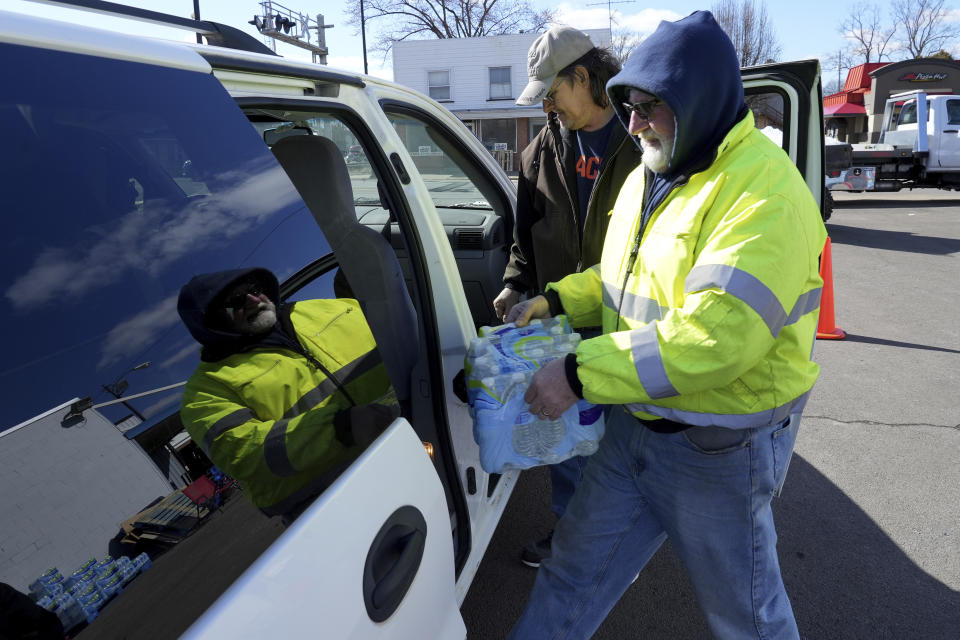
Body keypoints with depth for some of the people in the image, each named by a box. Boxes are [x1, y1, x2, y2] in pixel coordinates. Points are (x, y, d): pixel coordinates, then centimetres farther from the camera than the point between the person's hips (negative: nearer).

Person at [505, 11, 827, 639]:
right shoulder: (647, 177, 7)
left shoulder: (765, 192, -21)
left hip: (719, 444, -7)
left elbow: (714, 334, -31)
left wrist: (580, 373, -30)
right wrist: (558, 300, 0)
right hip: (636, 424, 7)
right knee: (574, 572, 18)